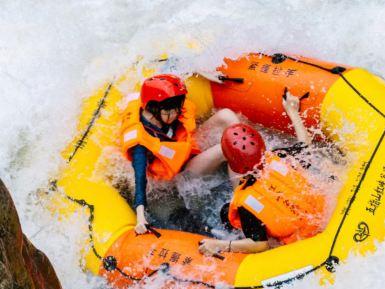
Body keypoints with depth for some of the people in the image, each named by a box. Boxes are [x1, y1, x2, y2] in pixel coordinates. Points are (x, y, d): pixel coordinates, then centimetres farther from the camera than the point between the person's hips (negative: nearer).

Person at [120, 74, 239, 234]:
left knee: (225, 115, -14)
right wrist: (140, 216, -45)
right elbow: (140, 178, -36)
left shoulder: (170, 114, -15)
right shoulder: (140, 139, -31)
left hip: (194, 148, 7)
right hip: (184, 173, -7)